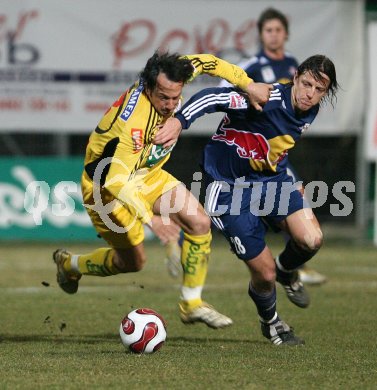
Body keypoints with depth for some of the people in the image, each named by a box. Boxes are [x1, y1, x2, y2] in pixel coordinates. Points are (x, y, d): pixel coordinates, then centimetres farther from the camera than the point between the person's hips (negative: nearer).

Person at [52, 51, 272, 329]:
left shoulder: (167, 81, -18)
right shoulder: (131, 124, -39)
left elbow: (206, 63, 2)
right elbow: (115, 180, -39)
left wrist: (249, 85, -1)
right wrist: (149, 217, -45)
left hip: (147, 174, 8)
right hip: (106, 185, -7)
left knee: (200, 223, -8)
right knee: (133, 261, 3)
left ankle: (192, 305, 3)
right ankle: (69, 264, 31)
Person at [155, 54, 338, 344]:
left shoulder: (310, 111, -2)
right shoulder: (267, 99, -26)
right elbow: (215, 98, -37)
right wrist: (180, 120, -52)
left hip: (271, 179, 6)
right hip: (230, 186, -6)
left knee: (311, 240, -20)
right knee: (264, 273, -6)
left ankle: (286, 271, 18)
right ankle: (270, 322, 29)